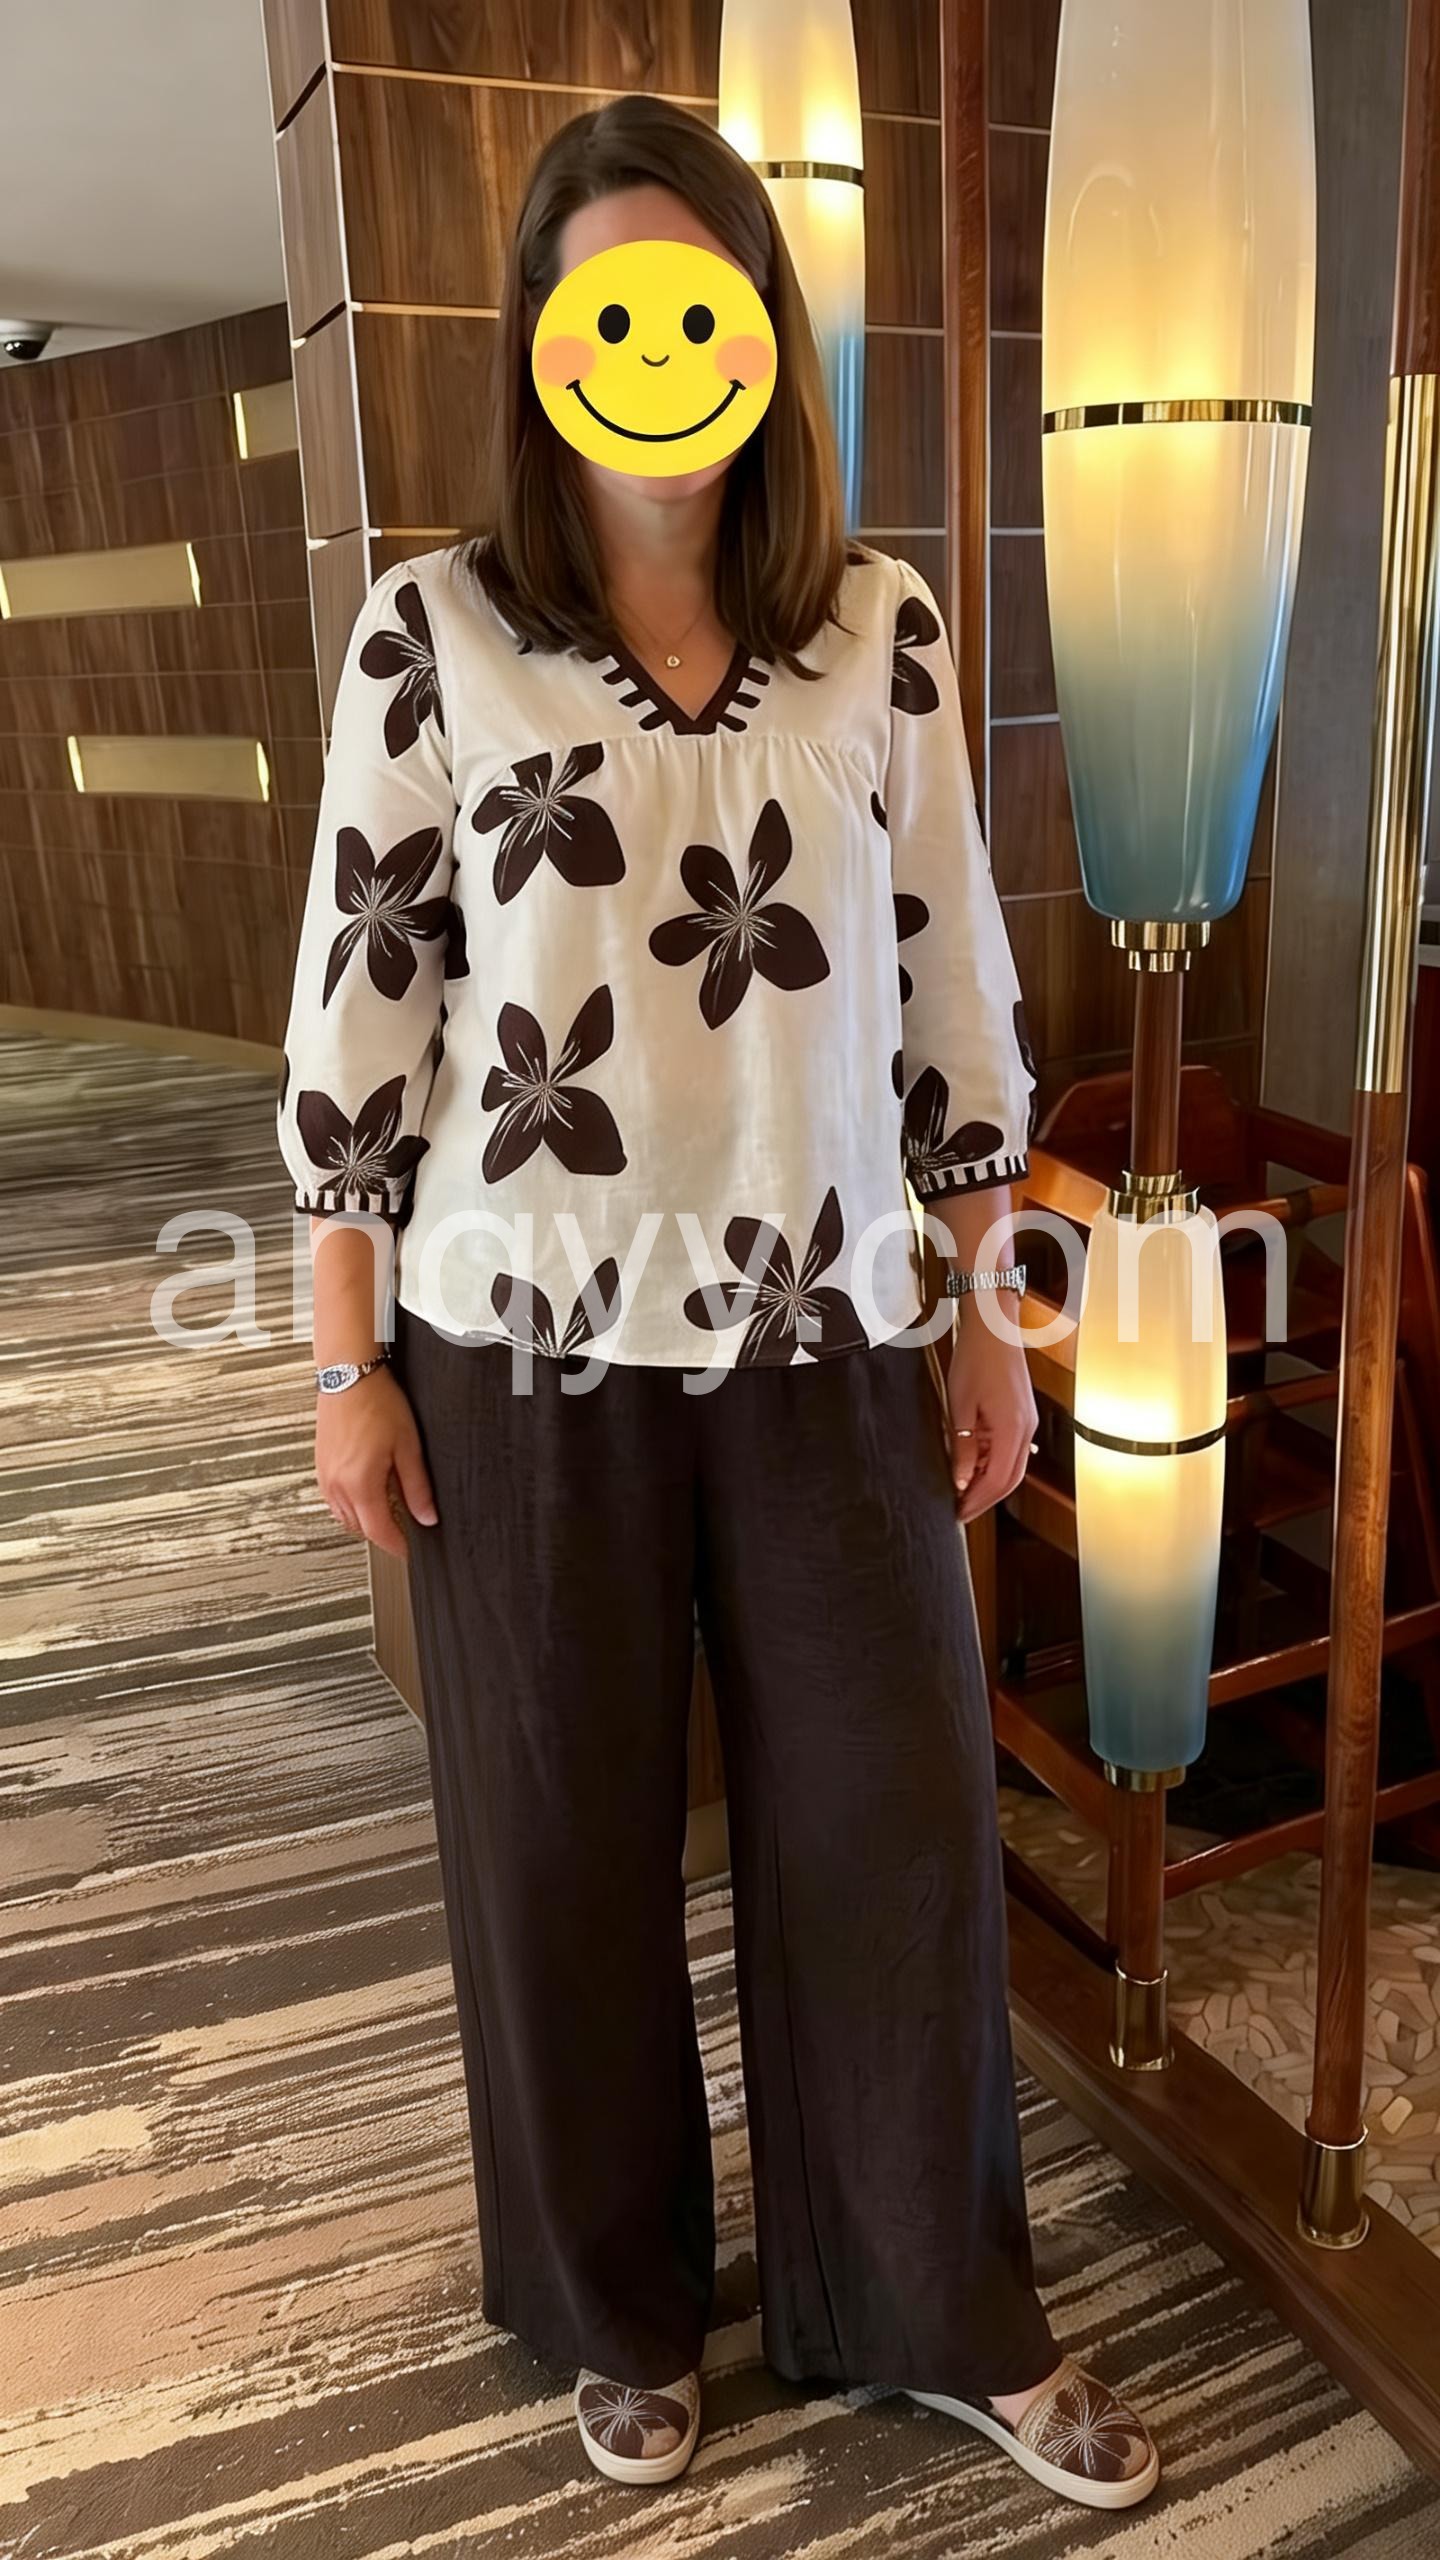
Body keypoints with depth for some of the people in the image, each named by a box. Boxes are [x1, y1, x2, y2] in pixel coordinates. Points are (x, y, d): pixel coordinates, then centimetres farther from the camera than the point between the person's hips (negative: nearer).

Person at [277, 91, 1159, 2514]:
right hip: (529, 1344, -1)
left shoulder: (885, 625, 4)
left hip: (825, 1331, 2)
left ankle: (946, 2311, 37)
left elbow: (946, 972, 6)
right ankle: (623, 2302, 39)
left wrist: (986, 1304, 6)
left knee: (897, 1817, 11)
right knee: (563, 1842, 12)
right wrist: (346, 1357, -3)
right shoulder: (431, 628, -2)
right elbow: (361, 990, -2)